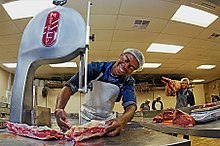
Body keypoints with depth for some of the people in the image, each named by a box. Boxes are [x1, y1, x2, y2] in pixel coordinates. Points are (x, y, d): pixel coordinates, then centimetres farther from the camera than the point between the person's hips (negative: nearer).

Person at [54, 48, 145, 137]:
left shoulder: (128, 81, -15)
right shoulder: (96, 68, -21)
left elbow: (131, 105, -29)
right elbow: (70, 87, -29)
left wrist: (122, 120, -52)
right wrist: (59, 109, -47)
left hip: (108, 120, 2)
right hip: (86, 118, -2)